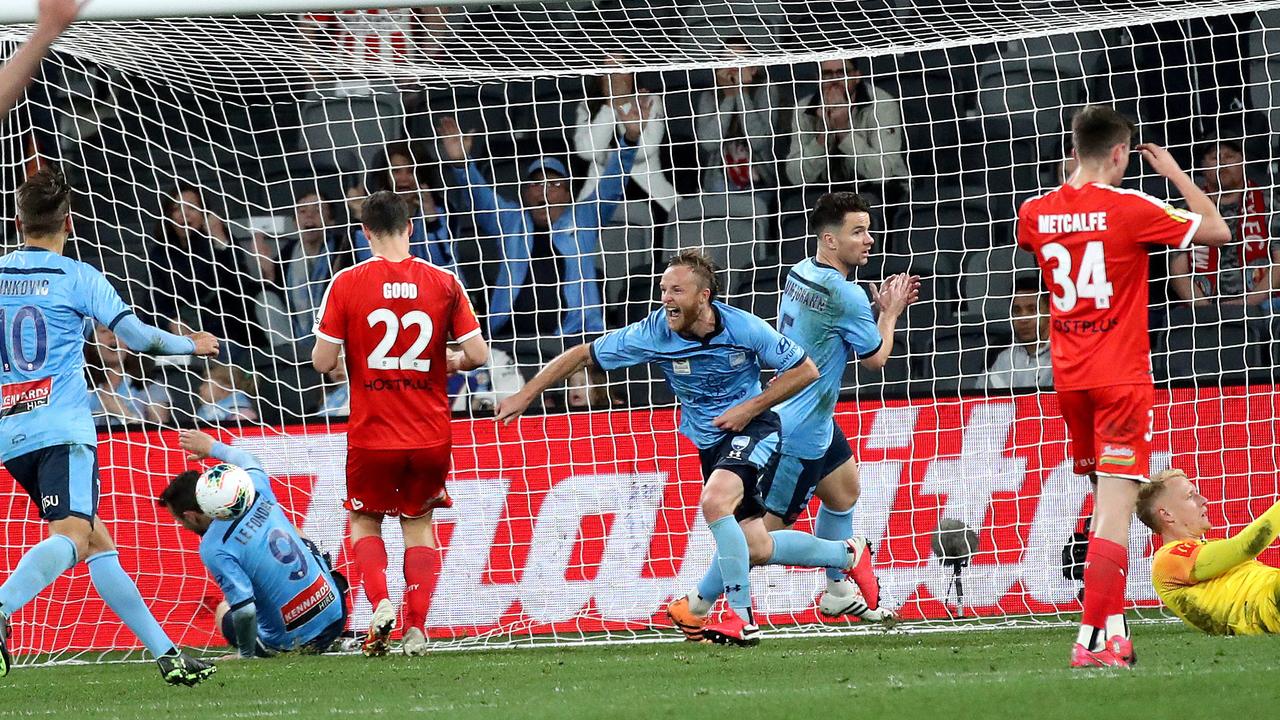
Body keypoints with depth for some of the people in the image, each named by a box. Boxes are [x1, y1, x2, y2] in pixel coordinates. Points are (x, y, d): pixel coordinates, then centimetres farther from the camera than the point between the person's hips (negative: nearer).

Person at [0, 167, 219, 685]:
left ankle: (165, 653, 13)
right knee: (71, 537, -20)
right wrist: (194, 345, 14)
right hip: (63, 428, -6)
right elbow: (137, 335, -3)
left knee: (98, 543, 12)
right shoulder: (77, 277, -1)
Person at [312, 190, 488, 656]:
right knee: (419, 524, 16)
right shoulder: (443, 283, -3)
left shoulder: (346, 284, -8)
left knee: (364, 521, 18)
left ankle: (379, 602, -6)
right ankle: (416, 626, 3)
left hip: (371, 434, -1)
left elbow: (323, 361, -9)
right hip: (430, 436, 1)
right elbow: (477, 355, -5)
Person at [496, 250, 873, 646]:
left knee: (714, 501, -32)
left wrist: (749, 409, -16)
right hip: (705, 441, 5)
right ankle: (846, 555, 31)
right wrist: (525, 395, -9)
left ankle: (742, 618, -26)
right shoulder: (654, 333, -14)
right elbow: (583, 355, -5)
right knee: (756, 549, 4)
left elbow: (805, 370, -8)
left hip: (752, 429, -5)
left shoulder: (743, 328, -19)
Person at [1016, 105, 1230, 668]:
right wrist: (1174, 173, 7)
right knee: (1116, 506, -10)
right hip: (1121, 375, -6)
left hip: (1068, 377, 6)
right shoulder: (1130, 208, -12)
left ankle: (1112, 625, 18)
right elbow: (1216, 231, -4)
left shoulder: (1035, 214, 3)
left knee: (1105, 497, 20)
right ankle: (1093, 637, -20)